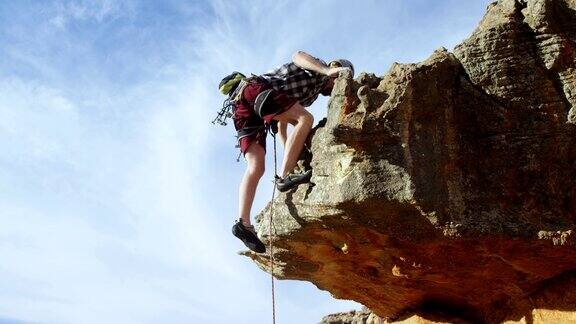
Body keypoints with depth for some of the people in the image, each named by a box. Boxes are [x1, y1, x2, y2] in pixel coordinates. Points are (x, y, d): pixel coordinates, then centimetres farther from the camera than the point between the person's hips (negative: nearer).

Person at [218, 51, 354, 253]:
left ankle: (243, 223, -20)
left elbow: (281, 124, 33)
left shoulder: (311, 93, 34)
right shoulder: (317, 69, 12)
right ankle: (284, 176, -27)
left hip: (243, 110, 8)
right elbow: (298, 56, -13)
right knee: (305, 118, -19)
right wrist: (327, 71, -25)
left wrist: (290, 155, 26)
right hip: (255, 88, -8)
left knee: (256, 167, -7)